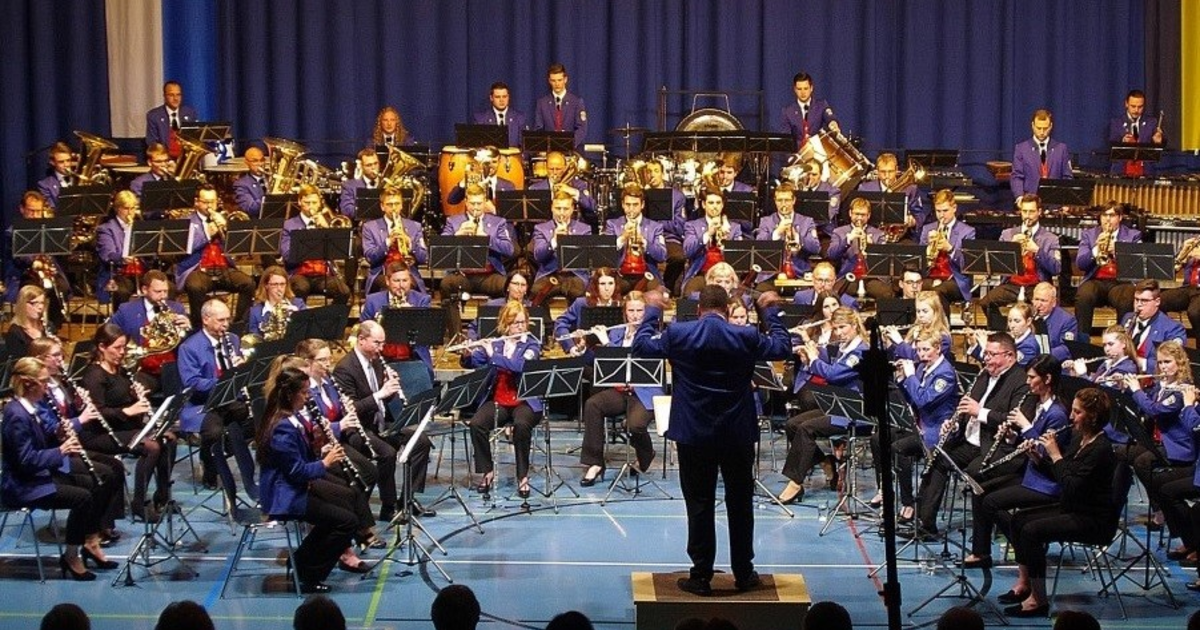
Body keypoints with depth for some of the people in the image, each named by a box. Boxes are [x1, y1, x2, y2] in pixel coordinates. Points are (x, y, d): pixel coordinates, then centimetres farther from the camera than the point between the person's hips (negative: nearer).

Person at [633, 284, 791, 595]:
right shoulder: (746, 336, -7)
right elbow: (782, 348, 8)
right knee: (740, 504, 13)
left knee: (699, 505, 6)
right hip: (738, 434, 1)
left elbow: (641, 346, 6)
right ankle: (744, 574, 19)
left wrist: (652, 310, 18)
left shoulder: (677, 334, -8)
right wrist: (771, 311, 19)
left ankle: (701, 576, 8)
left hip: (693, 434, -1)